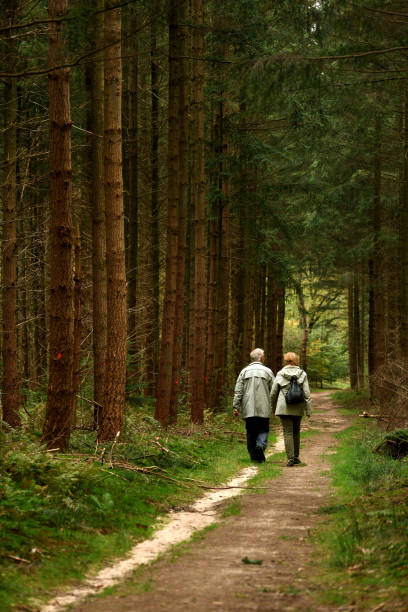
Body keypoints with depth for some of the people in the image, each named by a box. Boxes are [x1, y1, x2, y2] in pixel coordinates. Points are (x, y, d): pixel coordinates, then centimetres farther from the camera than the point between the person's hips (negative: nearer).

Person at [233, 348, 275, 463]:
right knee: (263, 430, 5)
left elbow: (238, 391, 0)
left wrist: (236, 406, 0)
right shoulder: (267, 371, 2)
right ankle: (261, 445, -22)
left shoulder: (244, 371, 5)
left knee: (251, 432, 9)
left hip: (248, 409, 2)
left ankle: (253, 455, 9)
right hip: (263, 409, -2)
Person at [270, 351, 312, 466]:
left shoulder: (280, 374, -1)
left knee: (288, 432, -1)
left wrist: (273, 407, 17)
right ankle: (295, 456, 24)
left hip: (284, 408, -2)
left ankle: (290, 458, -10)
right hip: (298, 409, 2)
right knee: (296, 431, 18)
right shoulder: (302, 374, 0)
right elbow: (307, 393, -4)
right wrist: (308, 410, -1)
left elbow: (273, 393, 3)